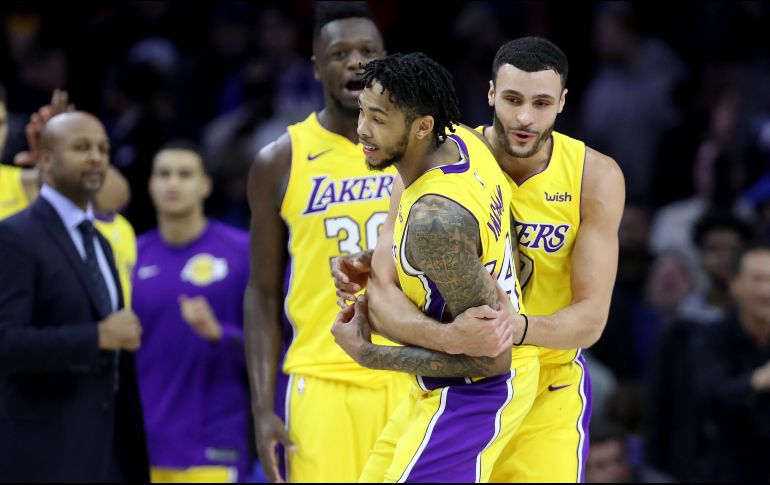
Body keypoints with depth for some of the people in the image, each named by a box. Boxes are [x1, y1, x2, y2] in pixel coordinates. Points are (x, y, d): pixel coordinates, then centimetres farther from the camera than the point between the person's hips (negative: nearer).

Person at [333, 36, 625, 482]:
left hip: (547, 388, 0)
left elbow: (591, 317, -16)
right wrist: (448, 337, -38)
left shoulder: (595, 177, -12)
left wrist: (519, 328, -35)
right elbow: (384, 286, -19)